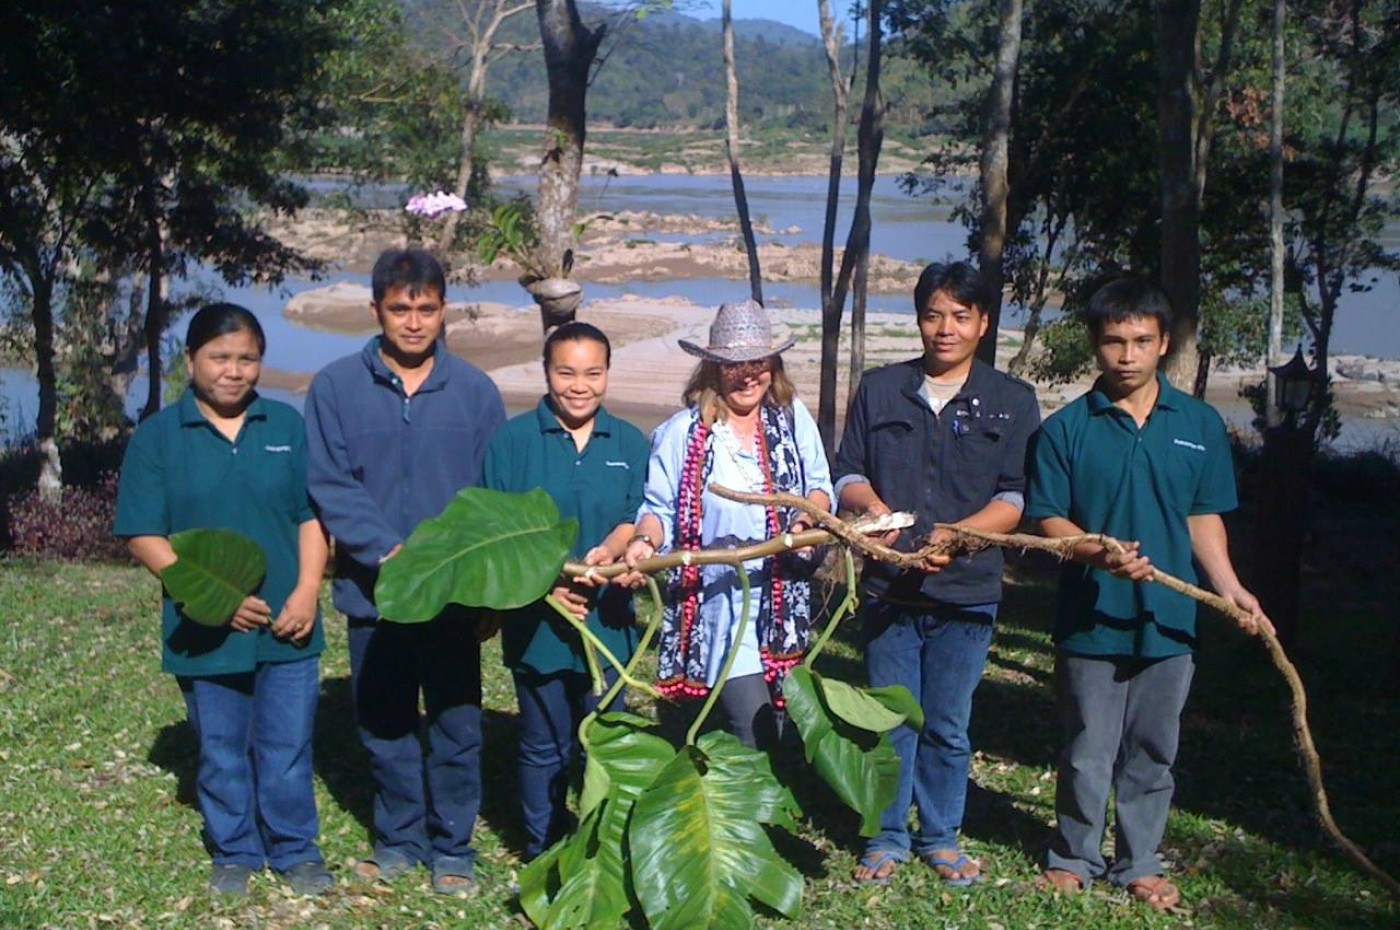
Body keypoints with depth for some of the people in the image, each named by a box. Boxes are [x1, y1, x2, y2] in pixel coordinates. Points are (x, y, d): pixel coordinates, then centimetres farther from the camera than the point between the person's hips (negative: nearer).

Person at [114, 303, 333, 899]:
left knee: (288, 749, 8)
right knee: (222, 753, 12)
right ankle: (234, 854, 29)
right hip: (205, 631, -1)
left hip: (287, 626, 1)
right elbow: (142, 535, -5)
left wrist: (307, 593, -8)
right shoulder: (158, 436, -2)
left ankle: (295, 851, 25)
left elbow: (312, 516, 5)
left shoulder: (287, 426, 4)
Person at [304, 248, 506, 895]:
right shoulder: (336, 388, -1)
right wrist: (388, 552, -18)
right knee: (384, 726, 12)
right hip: (372, 592, 0)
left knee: (456, 725, 6)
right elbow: (329, 485, -6)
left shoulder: (475, 391, 2)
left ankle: (452, 848, 21)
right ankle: (399, 841, 29)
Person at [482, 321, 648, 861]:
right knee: (545, 748, 8)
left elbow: (638, 518, 0)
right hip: (537, 622, -2)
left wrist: (609, 551, -22)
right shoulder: (513, 440, -3)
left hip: (608, 619, 2)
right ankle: (543, 858, 23)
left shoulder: (629, 444, 5)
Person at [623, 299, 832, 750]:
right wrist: (645, 540, -20)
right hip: (720, 601, -4)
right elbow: (659, 508, 1)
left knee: (781, 727, 15)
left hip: (784, 599, 4)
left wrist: (807, 517, -15)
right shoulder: (683, 433, -1)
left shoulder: (793, 418, 6)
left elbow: (819, 487, 6)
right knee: (756, 740, -11)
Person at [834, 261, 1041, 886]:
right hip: (888, 588, 1)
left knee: (948, 728, 8)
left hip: (965, 593, -1)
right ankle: (888, 837, 21)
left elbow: (1017, 498, -3)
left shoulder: (1012, 401, 3)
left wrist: (955, 536, -19)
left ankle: (940, 838, 24)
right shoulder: (880, 390, 8)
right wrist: (871, 506, -13)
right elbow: (847, 473, 10)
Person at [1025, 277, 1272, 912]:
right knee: (1088, 754, 7)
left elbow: (1203, 517, 9)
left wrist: (1229, 587, -2)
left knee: (1152, 755, 13)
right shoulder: (1066, 429, -4)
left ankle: (1138, 866, 27)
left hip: (1168, 621, 2)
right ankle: (1073, 859, 25)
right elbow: (1049, 519, -4)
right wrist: (1098, 554, -22)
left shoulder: (1199, 425, 4)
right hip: (1091, 619, -2)